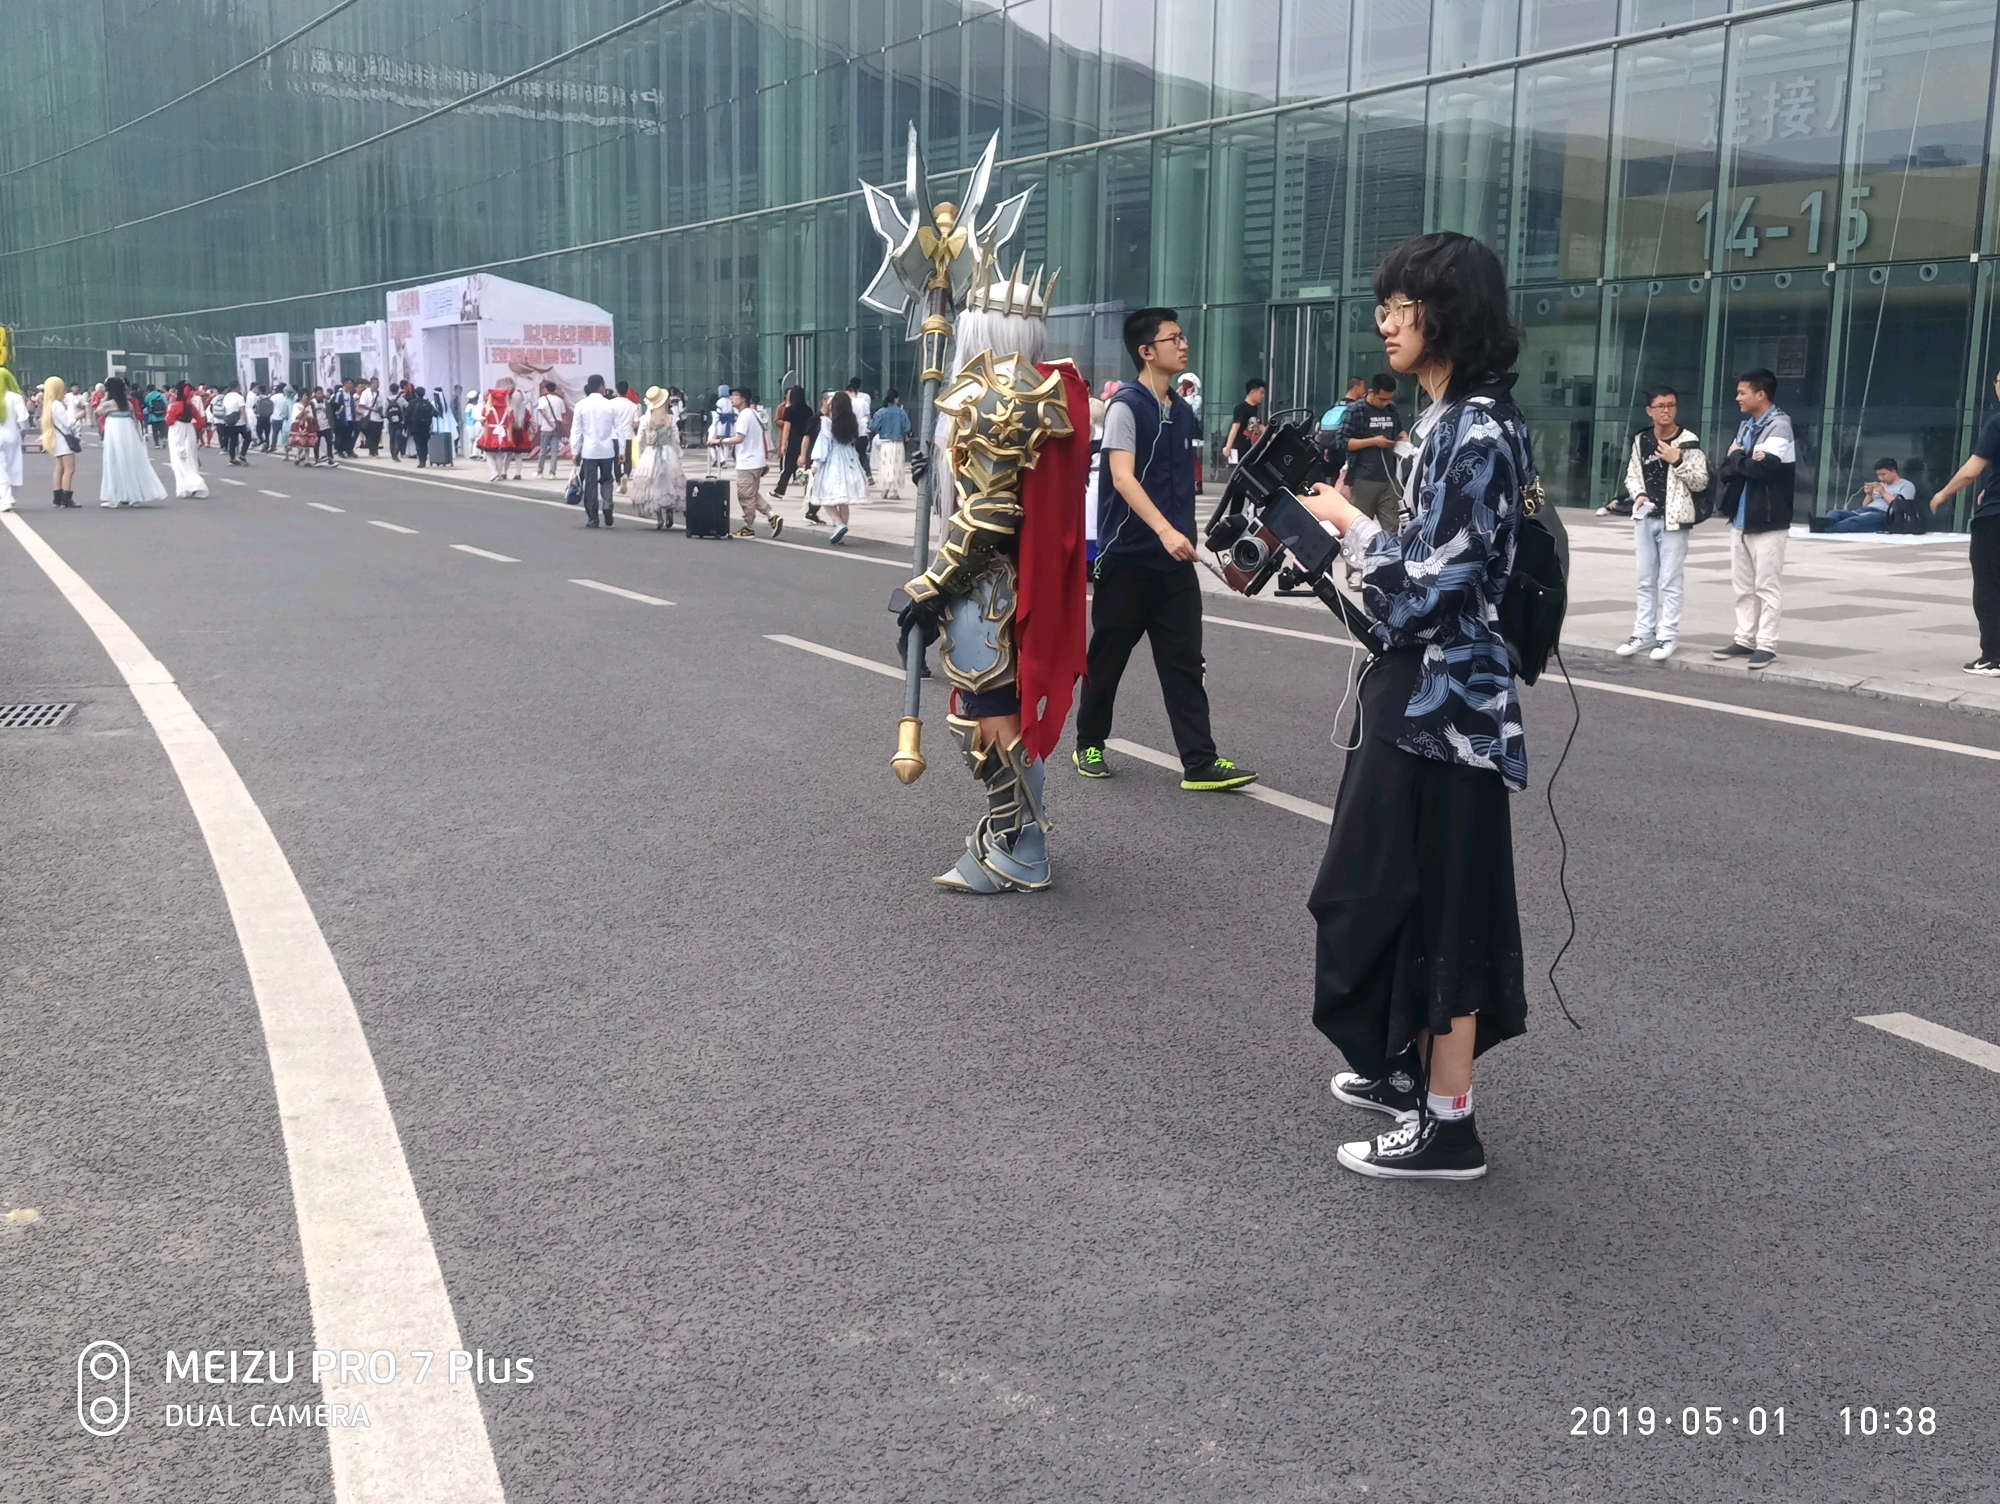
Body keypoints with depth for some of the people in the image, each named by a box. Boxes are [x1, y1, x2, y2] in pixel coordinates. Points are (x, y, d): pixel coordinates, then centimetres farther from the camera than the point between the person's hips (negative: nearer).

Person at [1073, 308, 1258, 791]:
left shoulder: (1182, 412, 11)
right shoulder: (1126, 405, -10)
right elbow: (1122, 478, -21)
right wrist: (1164, 530, -33)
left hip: (1173, 558, 6)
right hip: (1128, 555, -6)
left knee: (1184, 659, 1)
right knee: (1109, 652, 7)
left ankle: (1200, 762, 0)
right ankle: (1089, 743, 24)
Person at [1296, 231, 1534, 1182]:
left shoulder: (1478, 431, -18)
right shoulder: (1449, 419, 13)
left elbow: (1429, 583, -22)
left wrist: (1346, 521, -10)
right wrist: (1347, 520, 7)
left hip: (1441, 696, -10)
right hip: (1415, 685, 10)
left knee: (1436, 898, -3)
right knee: (1394, 885, 19)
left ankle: (1448, 1126, 7)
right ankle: (1412, 1069, 34)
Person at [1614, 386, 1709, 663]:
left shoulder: (1688, 441, -5)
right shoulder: (1641, 440, 7)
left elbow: (1701, 482, -5)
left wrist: (1678, 461, -17)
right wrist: (1638, 494, -4)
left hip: (1673, 520, -5)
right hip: (1645, 518, 5)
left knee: (1670, 582, -2)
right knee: (1646, 581, 11)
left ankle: (1667, 637, 0)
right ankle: (1643, 634, 18)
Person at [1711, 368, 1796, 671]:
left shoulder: (1779, 426, -10)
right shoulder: (1745, 426, 13)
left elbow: (1763, 468, -22)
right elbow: (1726, 471, 8)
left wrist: (1737, 458, -5)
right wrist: (1745, 462, -13)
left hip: (1767, 520, -8)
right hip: (1740, 518, 8)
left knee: (1766, 586, -3)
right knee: (1742, 584, 12)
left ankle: (1766, 645, 1)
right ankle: (1745, 639, 19)